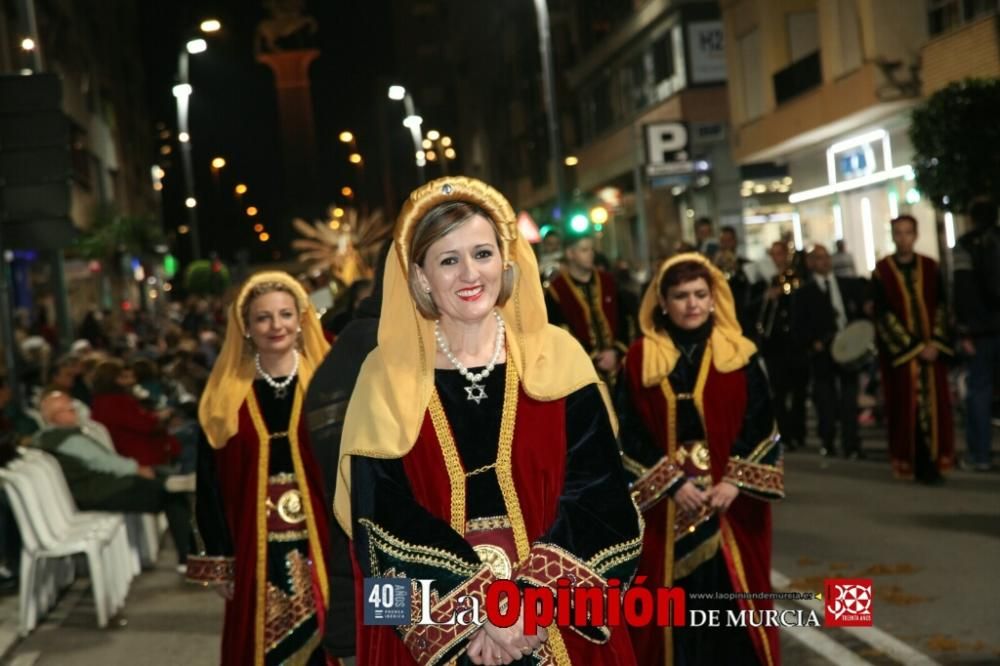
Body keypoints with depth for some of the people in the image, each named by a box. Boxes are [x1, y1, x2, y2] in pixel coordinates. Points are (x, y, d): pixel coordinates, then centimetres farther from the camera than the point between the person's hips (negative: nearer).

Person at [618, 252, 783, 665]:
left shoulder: (740, 355, 3)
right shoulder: (641, 359, 1)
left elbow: (760, 423, 0)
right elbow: (631, 434, -2)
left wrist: (735, 481, -11)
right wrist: (670, 484, -11)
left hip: (732, 500, 1)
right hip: (663, 503, 0)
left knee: (734, 603, 4)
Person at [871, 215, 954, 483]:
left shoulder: (930, 267, 6)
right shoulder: (882, 272, -4)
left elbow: (940, 307, 5)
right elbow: (883, 315, -8)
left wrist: (935, 342, -10)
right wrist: (915, 347, -12)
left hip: (931, 350, 3)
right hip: (899, 352, -3)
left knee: (934, 405, 1)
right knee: (907, 407, 0)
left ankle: (932, 462, 8)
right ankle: (912, 463, 6)